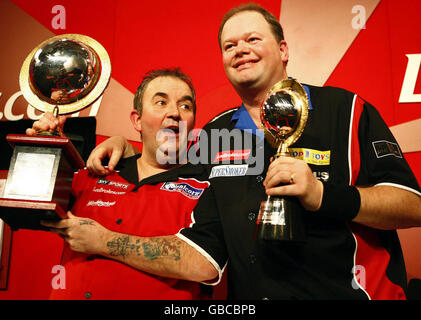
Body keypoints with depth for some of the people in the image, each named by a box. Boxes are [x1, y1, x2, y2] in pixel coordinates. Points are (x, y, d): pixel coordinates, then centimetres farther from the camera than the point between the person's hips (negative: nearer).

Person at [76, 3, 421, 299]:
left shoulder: (346, 110, -1)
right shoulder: (214, 134, 12)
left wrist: (322, 195, -19)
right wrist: (127, 151, 11)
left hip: (346, 290, -2)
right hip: (247, 293, 3)